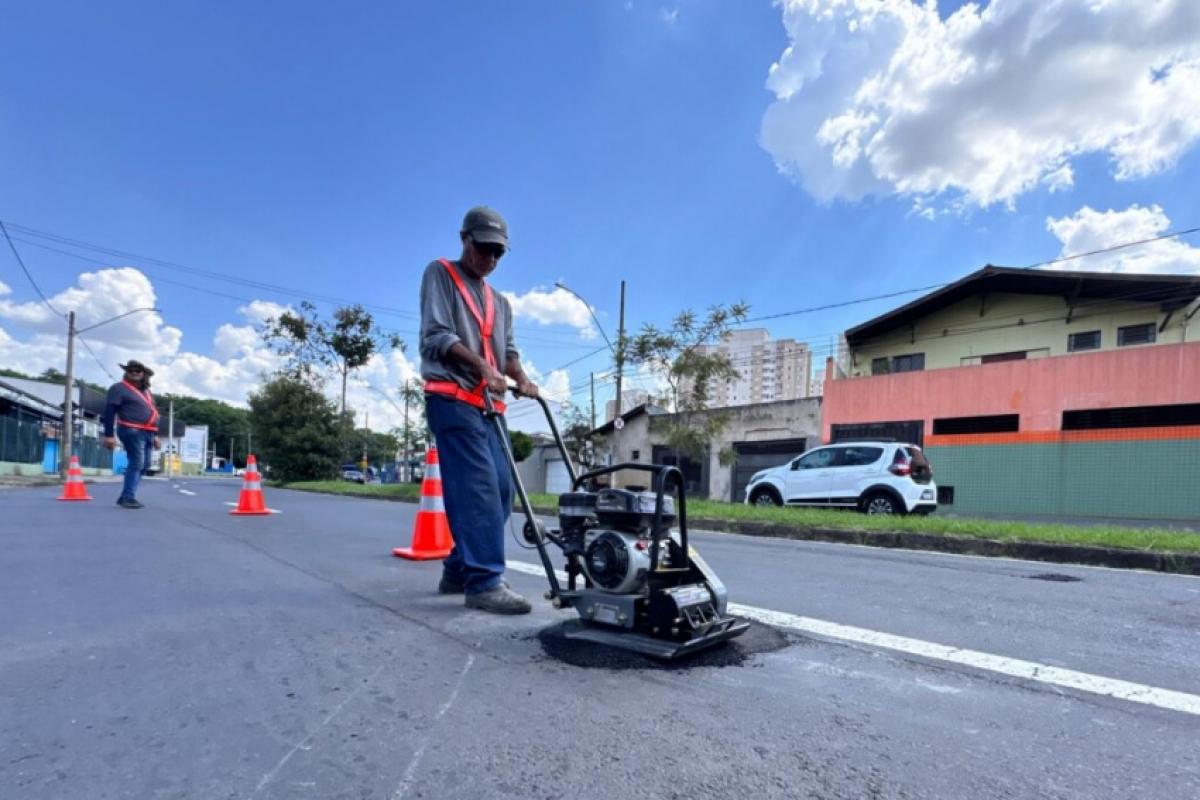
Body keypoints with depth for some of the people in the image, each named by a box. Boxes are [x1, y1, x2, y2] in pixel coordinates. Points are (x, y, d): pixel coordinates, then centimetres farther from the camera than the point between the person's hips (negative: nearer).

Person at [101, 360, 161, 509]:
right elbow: (109, 412, -8)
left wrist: (155, 435, 21)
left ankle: (125, 497, 14)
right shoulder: (119, 388, -2)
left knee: (144, 464, 8)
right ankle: (128, 498, -14)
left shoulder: (147, 391, 22)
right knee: (136, 463, -15)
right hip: (132, 431, -8)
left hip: (147, 433, 8)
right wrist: (108, 435, -14)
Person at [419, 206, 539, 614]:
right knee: (478, 488, -18)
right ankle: (485, 581, -19)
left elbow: (508, 350, 16)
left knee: (500, 489, 3)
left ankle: (459, 571, 14)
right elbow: (437, 335, -8)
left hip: (487, 404, 8)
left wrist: (520, 376, -6)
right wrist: (483, 367, -20)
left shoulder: (500, 303, 26)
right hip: (452, 399, -8)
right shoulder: (440, 274, 6)